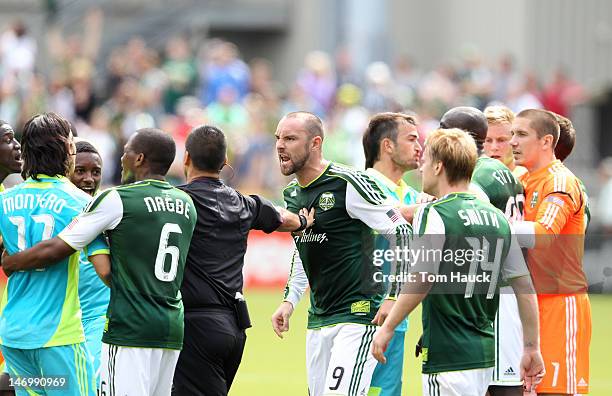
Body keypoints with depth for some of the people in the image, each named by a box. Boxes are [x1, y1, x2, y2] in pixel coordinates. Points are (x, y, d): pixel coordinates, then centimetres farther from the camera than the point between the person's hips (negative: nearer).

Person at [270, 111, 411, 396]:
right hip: (318, 318, 8)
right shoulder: (292, 194, 12)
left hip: (357, 314, -8)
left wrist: (393, 297, -15)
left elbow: (402, 234, -11)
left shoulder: (349, 184, -13)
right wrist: (289, 300, 18)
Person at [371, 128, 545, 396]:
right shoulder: (497, 218, 11)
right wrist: (531, 348, 17)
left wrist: (387, 328, -11)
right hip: (485, 353, 7)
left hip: (447, 357, -7)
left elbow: (421, 281, -20)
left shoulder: (433, 214, -10)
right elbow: (525, 286, 11)